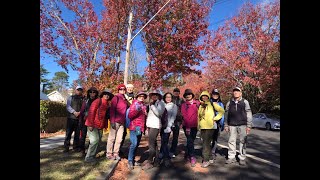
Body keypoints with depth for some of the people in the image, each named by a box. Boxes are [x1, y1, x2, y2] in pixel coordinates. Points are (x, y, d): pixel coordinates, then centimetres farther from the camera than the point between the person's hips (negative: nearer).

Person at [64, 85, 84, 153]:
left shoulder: (83, 99, 9)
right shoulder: (71, 98, 10)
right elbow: (68, 107, 0)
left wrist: (80, 112, -16)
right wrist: (74, 112, -14)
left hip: (79, 118, 1)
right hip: (71, 118, 0)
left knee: (77, 133, 6)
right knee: (68, 133, 0)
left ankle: (75, 147, 17)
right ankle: (66, 147, 9)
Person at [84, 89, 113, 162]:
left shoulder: (107, 104, 13)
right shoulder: (98, 101, -9)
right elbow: (91, 112, -15)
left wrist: (105, 125, 8)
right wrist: (90, 124, -19)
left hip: (100, 126, 8)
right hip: (93, 125, -8)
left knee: (98, 141, 11)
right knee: (95, 140, -10)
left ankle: (92, 156, 24)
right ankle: (88, 157, 3)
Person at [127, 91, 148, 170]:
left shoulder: (144, 106, 14)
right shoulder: (134, 104, -3)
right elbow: (129, 116, -12)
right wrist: (136, 110, -23)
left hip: (141, 128, 6)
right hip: (134, 127, -6)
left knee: (137, 144, 10)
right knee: (134, 143, -14)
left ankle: (133, 160, 22)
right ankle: (130, 161, -1)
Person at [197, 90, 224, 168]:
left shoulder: (212, 104, -3)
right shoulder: (200, 105, 11)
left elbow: (222, 111, -2)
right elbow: (198, 116, 21)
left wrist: (215, 118, -6)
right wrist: (198, 125, 15)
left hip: (209, 127, -5)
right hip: (202, 127, 5)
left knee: (206, 143, -8)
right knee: (205, 143, 13)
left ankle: (206, 160, -1)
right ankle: (209, 156, 27)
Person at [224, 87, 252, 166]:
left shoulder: (245, 102, 2)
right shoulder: (229, 103, 8)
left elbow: (249, 114, 0)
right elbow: (226, 114, 10)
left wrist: (249, 125, -5)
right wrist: (226, 125, 7)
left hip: (242, 125, -2)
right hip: (232, 125, 2)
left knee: (243, 141, 4)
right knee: (231, 141, 6)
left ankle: (242, 158, 15)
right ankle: (231, 157, 16)